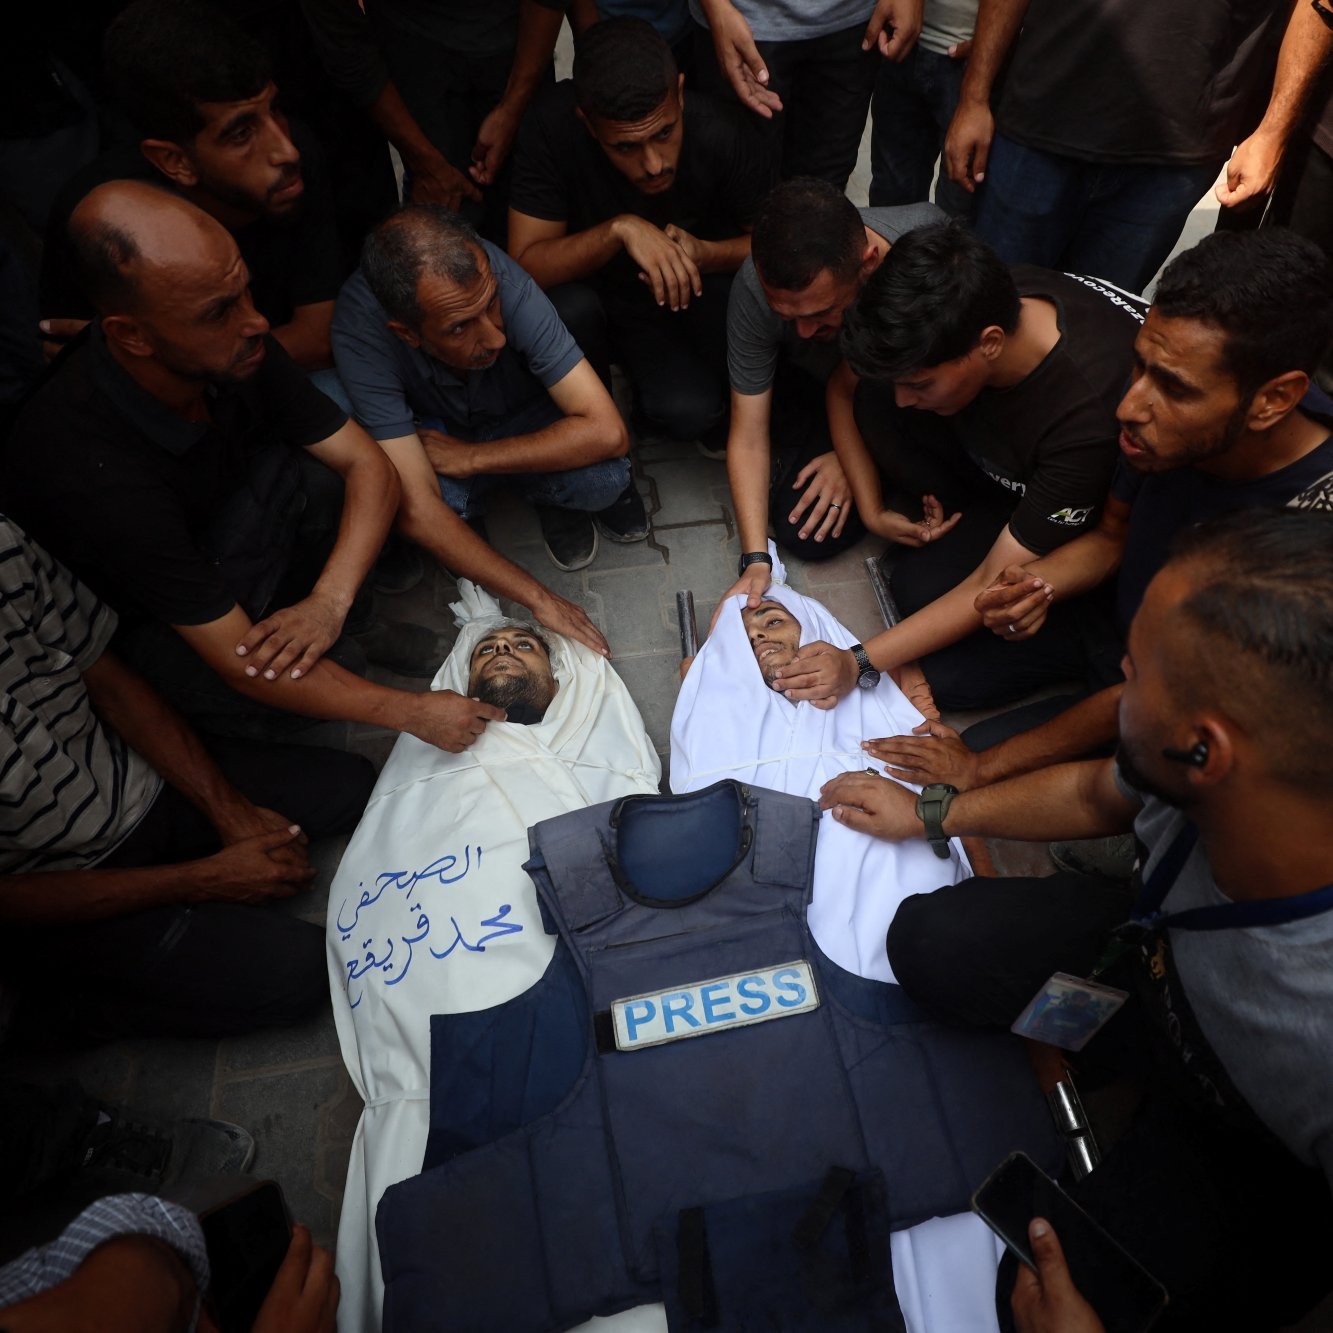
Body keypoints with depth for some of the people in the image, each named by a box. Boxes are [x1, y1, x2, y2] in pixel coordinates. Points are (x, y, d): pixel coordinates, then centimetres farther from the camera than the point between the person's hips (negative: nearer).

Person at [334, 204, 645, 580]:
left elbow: (607, 432, -35)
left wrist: (470, 458, -31)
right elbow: (417, 508, -37)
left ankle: (552, 495, 6)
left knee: (606, 477, -31)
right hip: (438, 434, 1)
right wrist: (540, 601, -38)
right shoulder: (359, 329, -34)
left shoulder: (503, 281, -34)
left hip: (523, 417, 0)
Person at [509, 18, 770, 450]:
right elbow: (526, 265, -26)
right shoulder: (553, 125, -27)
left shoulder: (717, 133, -25)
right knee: (567, 310, -34)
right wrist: (619, 229, -42)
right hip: (588, 292, 1)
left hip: (687, 296, -1)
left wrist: (704, 255, -34)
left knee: (689, 412, -31)